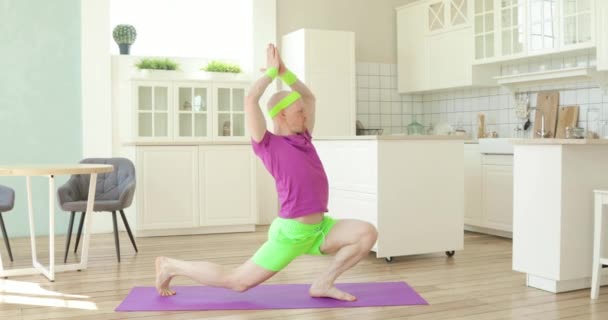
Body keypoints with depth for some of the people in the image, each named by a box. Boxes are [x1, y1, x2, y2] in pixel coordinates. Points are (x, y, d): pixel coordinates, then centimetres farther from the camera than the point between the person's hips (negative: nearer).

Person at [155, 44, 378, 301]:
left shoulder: (302, 139, 13)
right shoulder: (267, 145, -6)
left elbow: (309, 97, 23)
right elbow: (250, 101, -16)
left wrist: (285, 72, 12)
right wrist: (272, 71, -3)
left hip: (318, 228, 7)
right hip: (291, 232, -7)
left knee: (368, 234, -11)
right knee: (237, 282, 2)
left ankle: (323, 283, 0)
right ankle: (170, 266, 19)